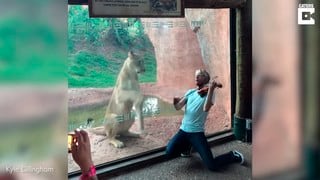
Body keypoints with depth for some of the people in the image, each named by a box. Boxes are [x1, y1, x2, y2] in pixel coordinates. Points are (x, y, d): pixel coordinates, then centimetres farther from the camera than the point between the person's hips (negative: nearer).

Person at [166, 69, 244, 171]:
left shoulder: (209, 93, -4)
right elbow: (178, 107, 4)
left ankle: (233, 155, 16)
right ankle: (187, 146, 16)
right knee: (169, 153, -18)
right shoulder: (190, 92, 11)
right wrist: (175, 101, -18)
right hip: (183, 130, 5)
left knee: (212, 166, -15)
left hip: (197, 132, -5)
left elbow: (206, 108, -23)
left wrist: (211, 89, -30)